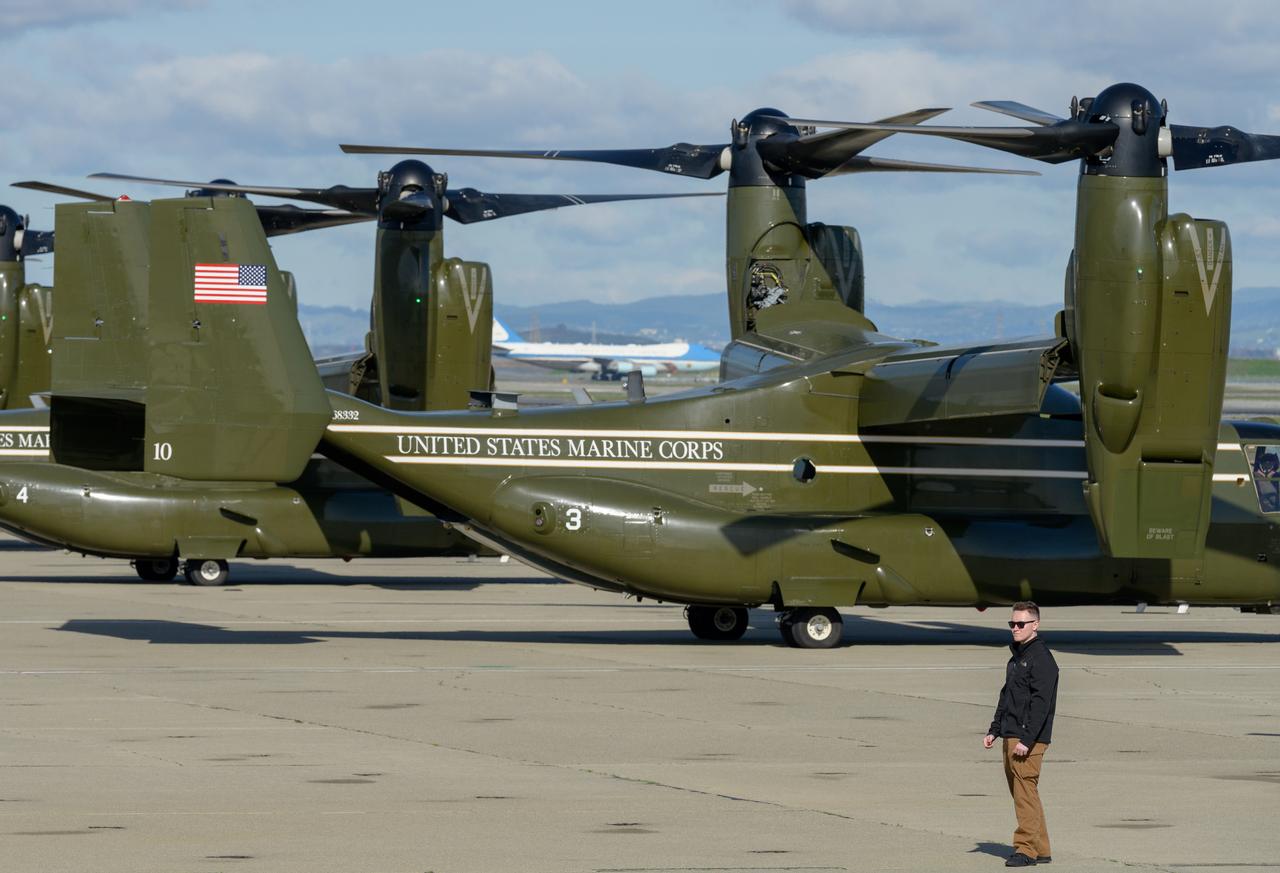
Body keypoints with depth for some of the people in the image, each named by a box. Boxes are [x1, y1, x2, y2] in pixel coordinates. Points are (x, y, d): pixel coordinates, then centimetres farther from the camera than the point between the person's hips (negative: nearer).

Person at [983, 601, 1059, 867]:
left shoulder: (1041, 658, -12)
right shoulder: (1016, 657, 18)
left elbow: (1041, 703, -19)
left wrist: (1027, 740, -23)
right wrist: (994, 731, 19)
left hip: (1029, 740, -10)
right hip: (1011, 736, 10)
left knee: (1025, 791, -9)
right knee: (1020, 792, 11)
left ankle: (1026, 848, -7)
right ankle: (1040, 849, 15)